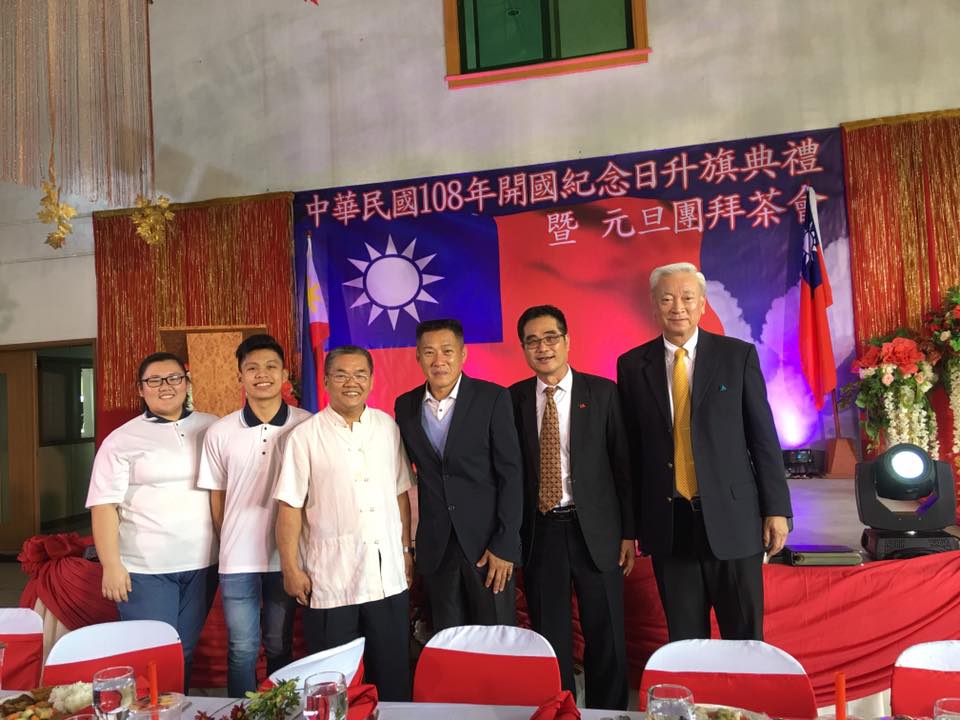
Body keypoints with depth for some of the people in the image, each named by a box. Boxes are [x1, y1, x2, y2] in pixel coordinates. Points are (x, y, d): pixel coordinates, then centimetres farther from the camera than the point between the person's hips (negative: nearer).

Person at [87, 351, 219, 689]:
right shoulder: (122, 440, -1)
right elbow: (104, 505, -6)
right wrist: (111, 565, -13)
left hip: (202, 563, 3)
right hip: (145, 569, -2)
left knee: (186, 651, 14)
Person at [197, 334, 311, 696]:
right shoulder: (220, 432, -3)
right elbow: (216, 496, 6)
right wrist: (229, 544, 9)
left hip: (286, 556, 0)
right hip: (238, 558, 1)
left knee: (280, 647, 15)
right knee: (242, 649, 10)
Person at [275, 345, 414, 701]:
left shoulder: (388, 427, 4)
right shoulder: (305, 436, -6)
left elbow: (400, 493, 9)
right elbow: (290, 507, -5)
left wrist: (406, 550, 9)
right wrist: (291, 570, -6)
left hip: (388, 576, 3)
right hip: (330, 580, -3)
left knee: (393, 677, 15)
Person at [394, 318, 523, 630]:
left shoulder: (493, 398, -7)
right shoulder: (405, 405, 4)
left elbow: (510, 474, -8)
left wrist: (504, 545, -12)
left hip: (487, 540, -3)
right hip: (435, 546, 3)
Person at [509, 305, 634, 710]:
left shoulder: (602, 392, -2)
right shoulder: (513, 399, 2)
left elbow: (622, 464, -1)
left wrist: (627, 532, -2)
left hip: (595, 529, -1)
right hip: (539, 532, 1)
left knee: (605, 636, 10)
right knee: (550, 638, 13)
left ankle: (609, 711, 29)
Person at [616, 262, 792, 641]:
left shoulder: (738, 355, 0)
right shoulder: (632, 365, 3)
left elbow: (763, 436, 0)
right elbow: (631, 447, 5)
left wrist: (776, 509, -2)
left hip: (732, 518, -1)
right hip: (667, 522, 1)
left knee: (745, 636, 9)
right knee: (684, 639, 13)